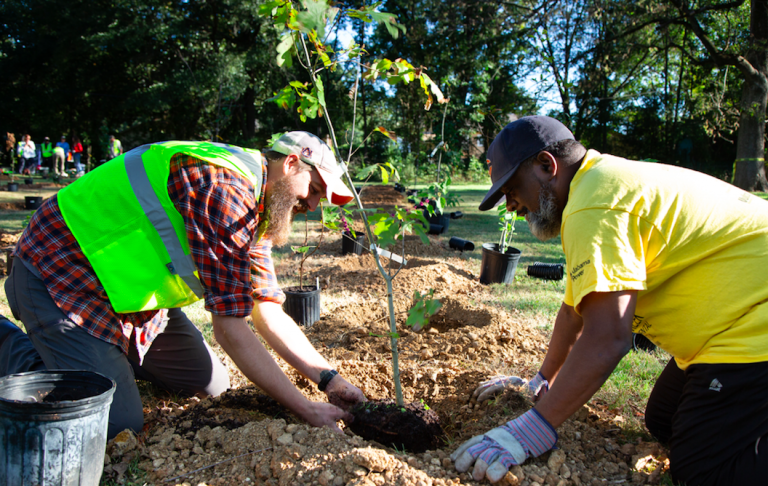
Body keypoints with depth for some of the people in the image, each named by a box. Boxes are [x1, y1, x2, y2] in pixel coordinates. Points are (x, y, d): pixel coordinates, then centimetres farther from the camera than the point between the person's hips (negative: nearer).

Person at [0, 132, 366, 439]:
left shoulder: (255, 205, 4)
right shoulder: (225, 186, -28)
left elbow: (267, 311, 3)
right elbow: (229, 326, -28)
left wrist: (329, 378, -8)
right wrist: (306, 410, -23)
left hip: (127, 285, 10)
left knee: (211, 386, 10)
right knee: (121, 425, -16)